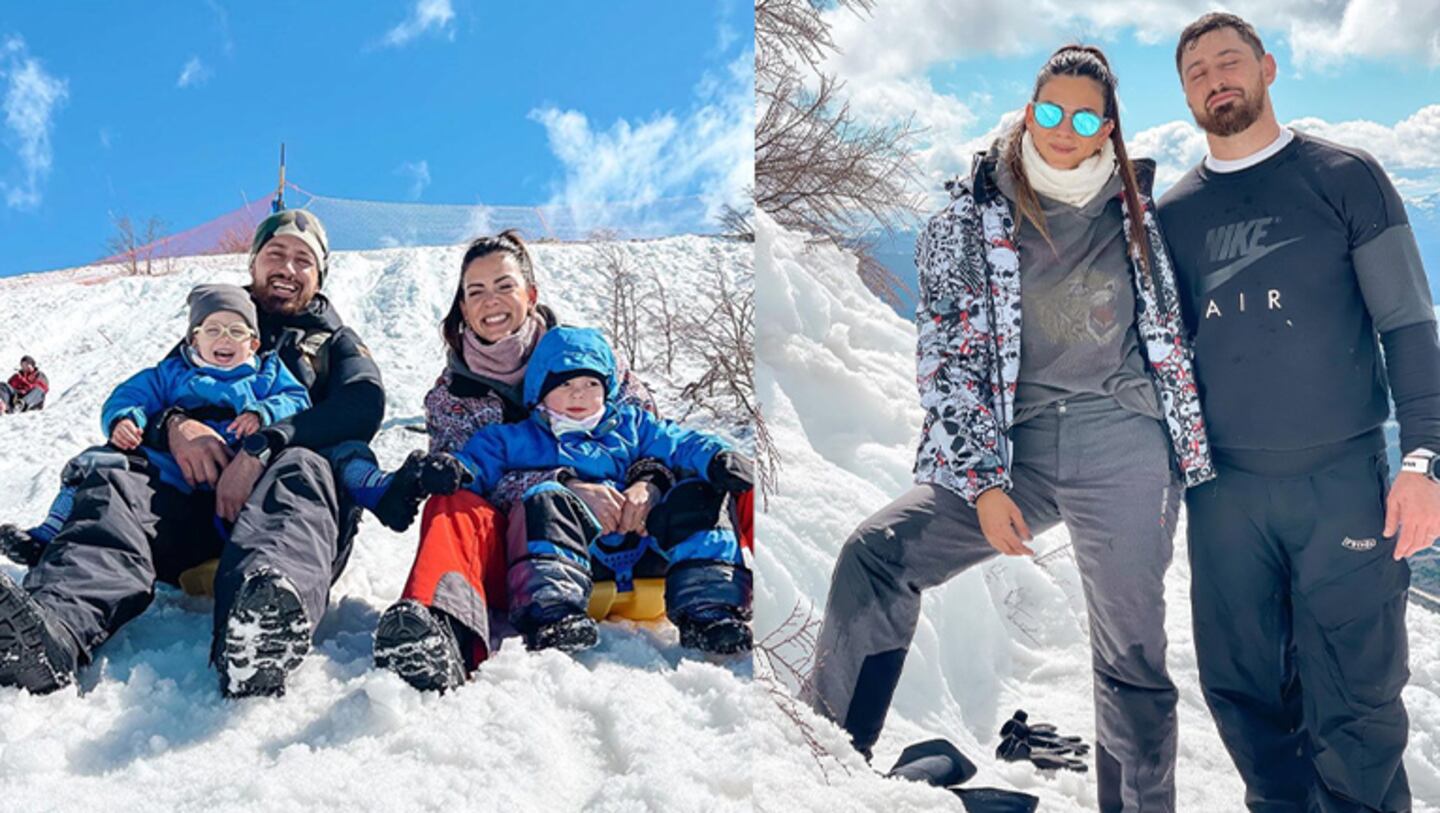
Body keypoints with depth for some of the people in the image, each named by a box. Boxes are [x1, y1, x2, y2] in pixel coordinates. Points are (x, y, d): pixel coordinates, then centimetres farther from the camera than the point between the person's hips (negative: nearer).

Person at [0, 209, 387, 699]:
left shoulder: (336, 343, 22)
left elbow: (364, 406, -2)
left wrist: (263, 449, -18)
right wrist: (173, 424, -10)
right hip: (197, 496, 3)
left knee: (300, 469, -36)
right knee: (113, 480, -26)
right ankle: (53, 625, -56)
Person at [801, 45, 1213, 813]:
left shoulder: (1138, 211, 7)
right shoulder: (968, 217, 1)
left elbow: (1171, 328, 19)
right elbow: (948, 359, -3)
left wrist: (1188, 447, 14)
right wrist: (983, 483, -10)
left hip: (1124, 451, 1)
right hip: (1015, 449, 0)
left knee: (1132, 657, 5)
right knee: (875, 557, -16)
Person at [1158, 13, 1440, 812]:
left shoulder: (1345, 176, 3)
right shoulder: (1172, 213, 11)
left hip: (1342, 482, -3)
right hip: (1221, 491, 3)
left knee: (1352, 702, -2)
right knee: (1243, 691, 8)